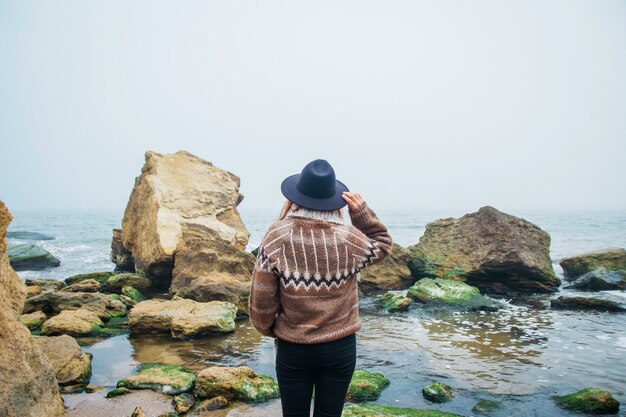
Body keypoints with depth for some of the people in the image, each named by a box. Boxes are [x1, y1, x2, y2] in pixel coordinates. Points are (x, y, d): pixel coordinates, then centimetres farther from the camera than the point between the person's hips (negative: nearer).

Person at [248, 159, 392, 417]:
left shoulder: (276, 238, -15)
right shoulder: (350, 240, -13)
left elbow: (261, 300, -10)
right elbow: (383, 245, 10)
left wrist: (268, 329, 10)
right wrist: (362, 212, -3)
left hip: (292, 348, 0)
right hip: (340, 347, 1)